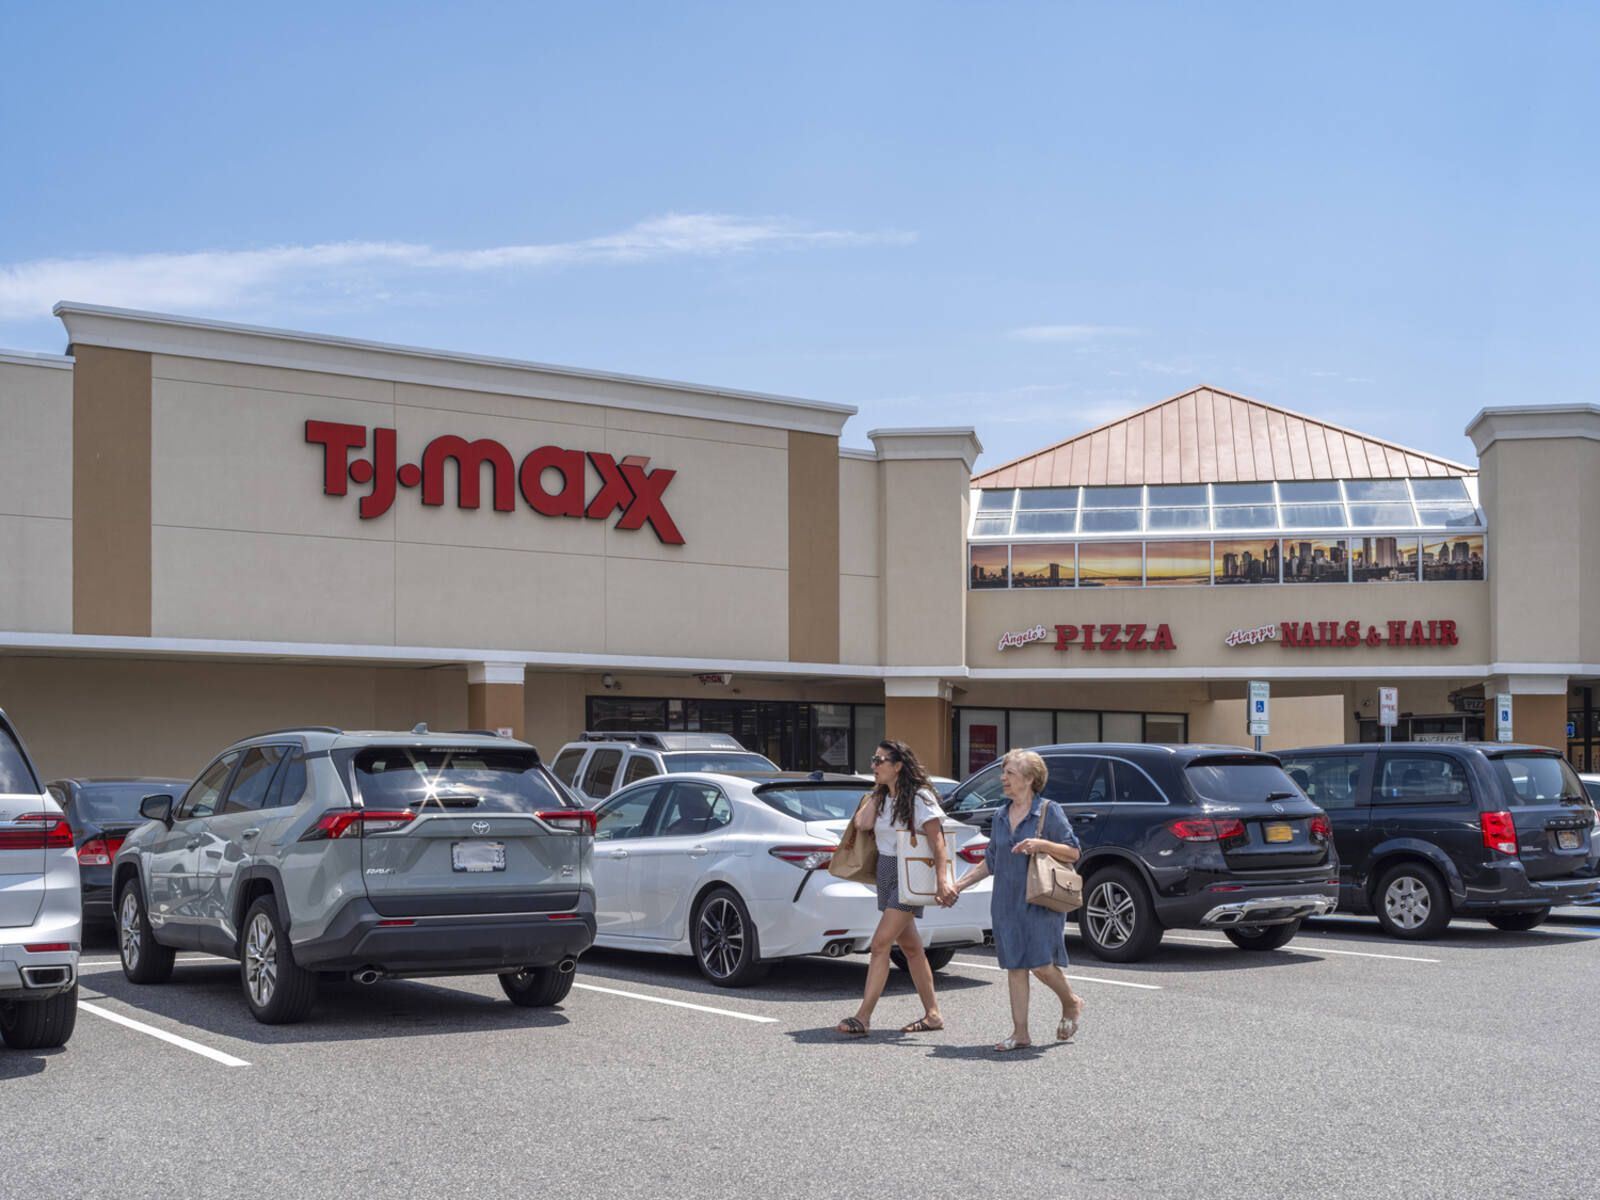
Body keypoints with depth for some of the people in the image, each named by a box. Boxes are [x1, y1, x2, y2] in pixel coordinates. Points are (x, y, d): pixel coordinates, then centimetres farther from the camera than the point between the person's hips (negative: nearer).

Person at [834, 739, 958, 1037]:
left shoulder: (919, 798, -11)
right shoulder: (883, 797, 12)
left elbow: (937, 842, -17)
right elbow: (862, 823, -4)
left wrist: (943, 880, -28)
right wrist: (876, 791, 1)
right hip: (886, 871, 8)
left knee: (881, 944, -14)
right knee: (910, 946, 11)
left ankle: (863, 1017, -16)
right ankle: (932, 1014, 19)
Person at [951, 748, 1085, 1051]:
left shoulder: (1049, 812, -4)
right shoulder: (1001, 817, 13)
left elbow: (1073, 852, -5)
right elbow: (990, 862, 20)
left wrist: (1041, 844, -20)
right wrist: (958, 885, 15)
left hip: (1040, 902, -5)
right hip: (1006, 903, 6)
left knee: (1041, 965, -8)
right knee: (1015, 967, 4)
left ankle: (1071, 1004, 21)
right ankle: (1020, 1033, 7)